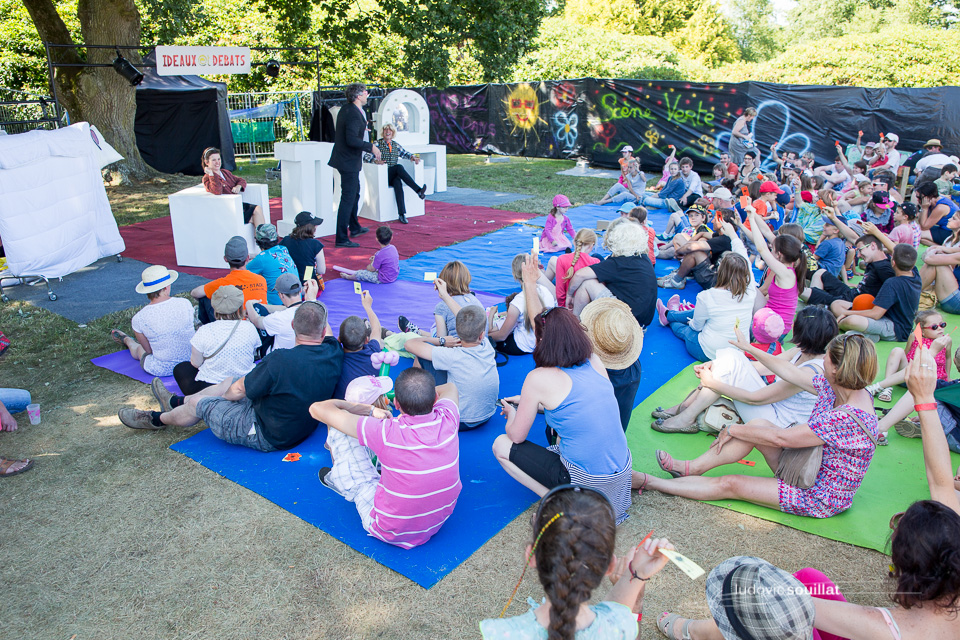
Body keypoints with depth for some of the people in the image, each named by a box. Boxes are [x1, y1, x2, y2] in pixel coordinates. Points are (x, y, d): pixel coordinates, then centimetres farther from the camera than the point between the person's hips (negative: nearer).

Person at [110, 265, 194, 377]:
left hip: (162, 370, -3)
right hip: (192, 362, 3)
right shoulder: (185, 304, -14)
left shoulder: (139, 318, -18)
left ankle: (127, 340, 66)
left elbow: (149, 350, -6)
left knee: (137, 347, 32)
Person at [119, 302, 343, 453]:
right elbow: (325, 332, 10)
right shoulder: (333, 353, -17)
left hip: (269, 437, -7)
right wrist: (312, 300, 20)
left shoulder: (279, 360, -33)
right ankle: (176, 402, 44)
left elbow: (238, 391, -16)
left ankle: (157, 420, 43)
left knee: (197, 403, 12)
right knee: (231, 381, 21)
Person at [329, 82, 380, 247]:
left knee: (355, 192, 25)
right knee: (348, 199, -8)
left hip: (347, 159, 11)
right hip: (349, 162, -11)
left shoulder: (347, 109, 10)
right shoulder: (354, 114, -22)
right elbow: (351, 140, -30)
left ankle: (354, 228, 41)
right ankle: (341, 238, -5)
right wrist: (371, 147, -22)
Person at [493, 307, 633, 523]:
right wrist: (527, 401, 28)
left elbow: (516, 437, -3)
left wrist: (512, 415, 20)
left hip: (588, 481, -6)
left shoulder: (539, 378, -14)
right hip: (624, 471, 7)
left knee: (501, 445, 5)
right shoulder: (595, 362, 3)